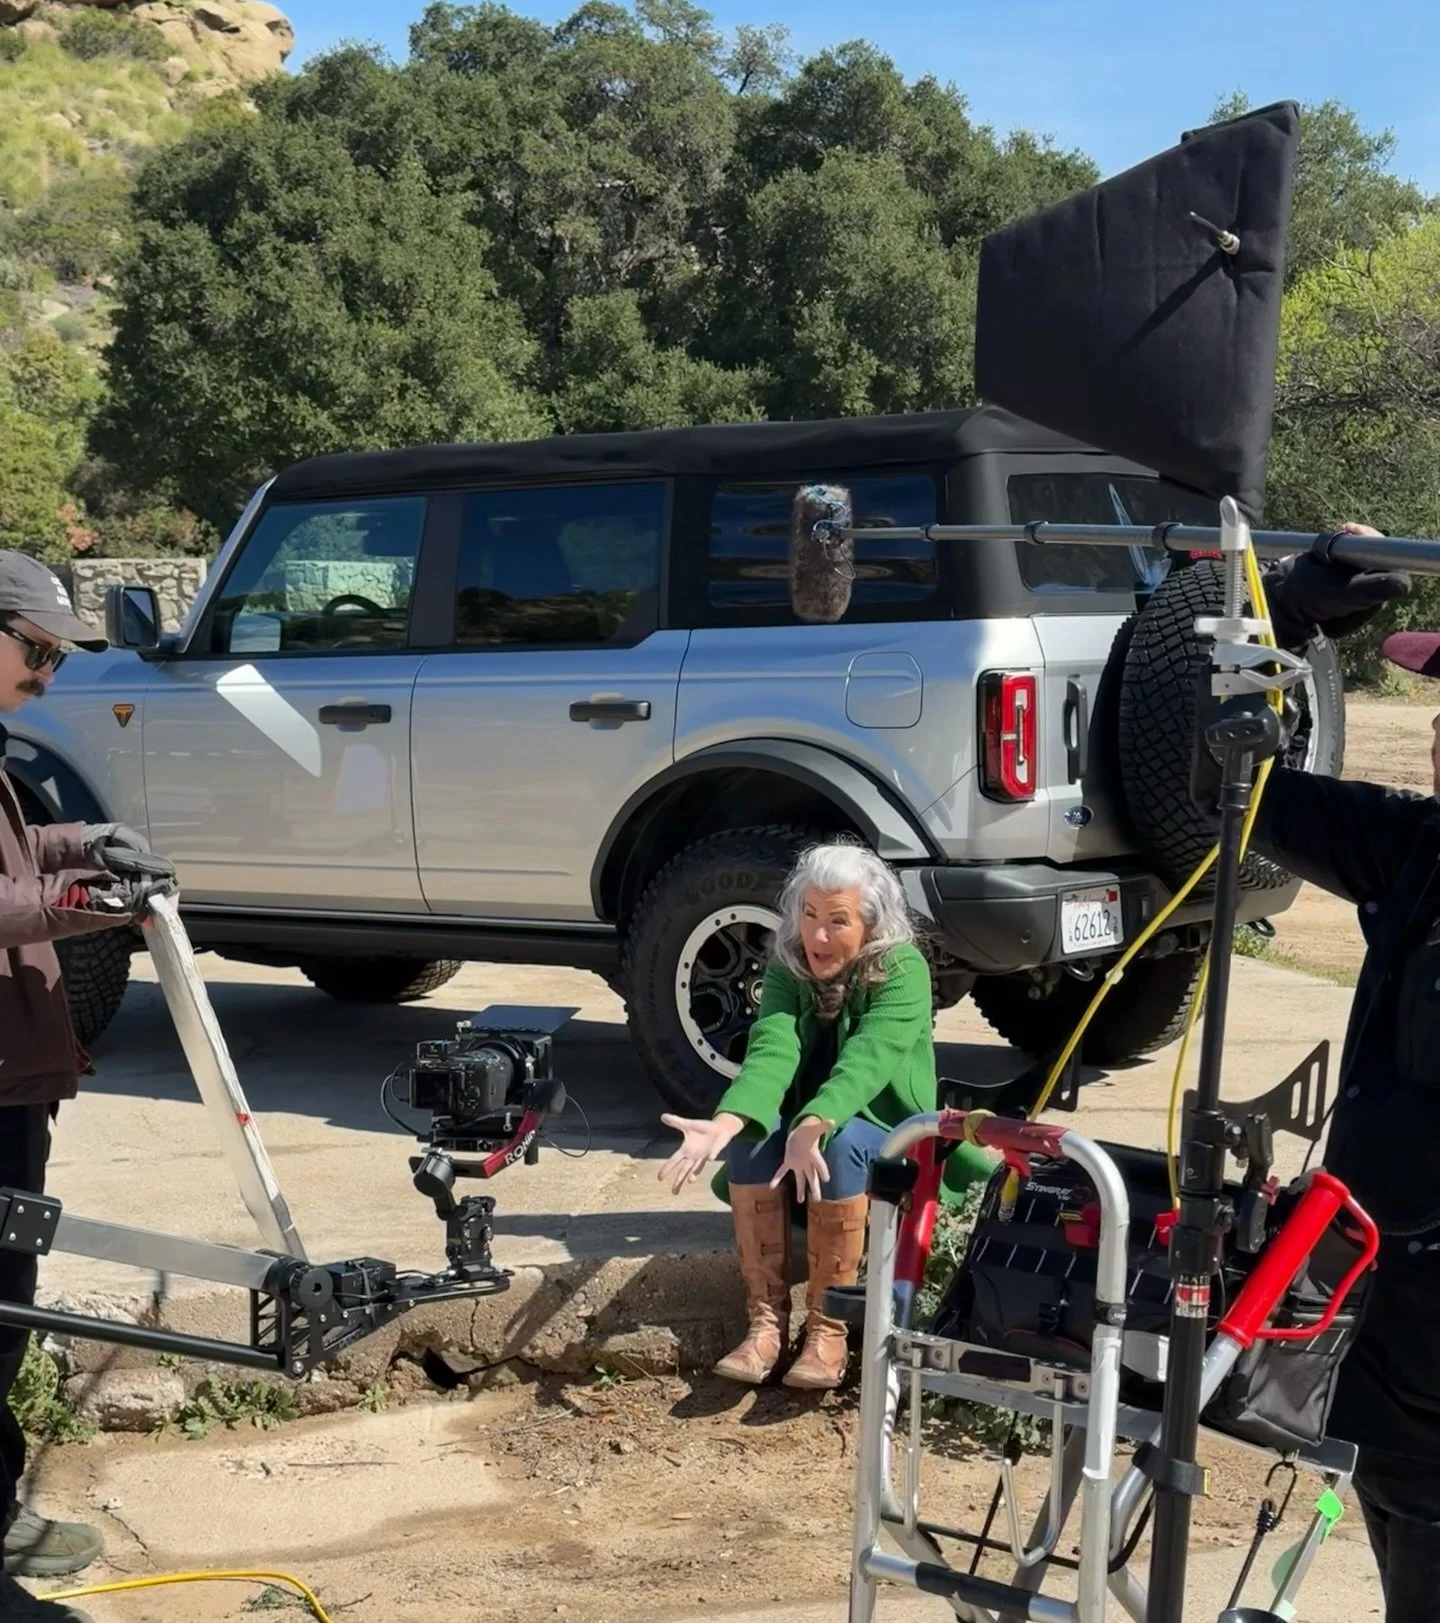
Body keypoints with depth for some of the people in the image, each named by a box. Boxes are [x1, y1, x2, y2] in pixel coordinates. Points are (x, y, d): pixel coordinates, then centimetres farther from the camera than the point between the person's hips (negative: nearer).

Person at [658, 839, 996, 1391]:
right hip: (807, 1131, 4)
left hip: (891, 1143, -4)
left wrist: (813, 1128, -55)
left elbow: (865, 1062, -35)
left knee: (839, 1141, -36)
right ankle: (766, 1321, -27)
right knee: (751, 1133, -28)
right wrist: (722, 1125, -45)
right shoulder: (787, 968, -6)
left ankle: (828, 1330, -28)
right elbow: (771, 1052, -24)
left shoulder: (904, 971, -17)